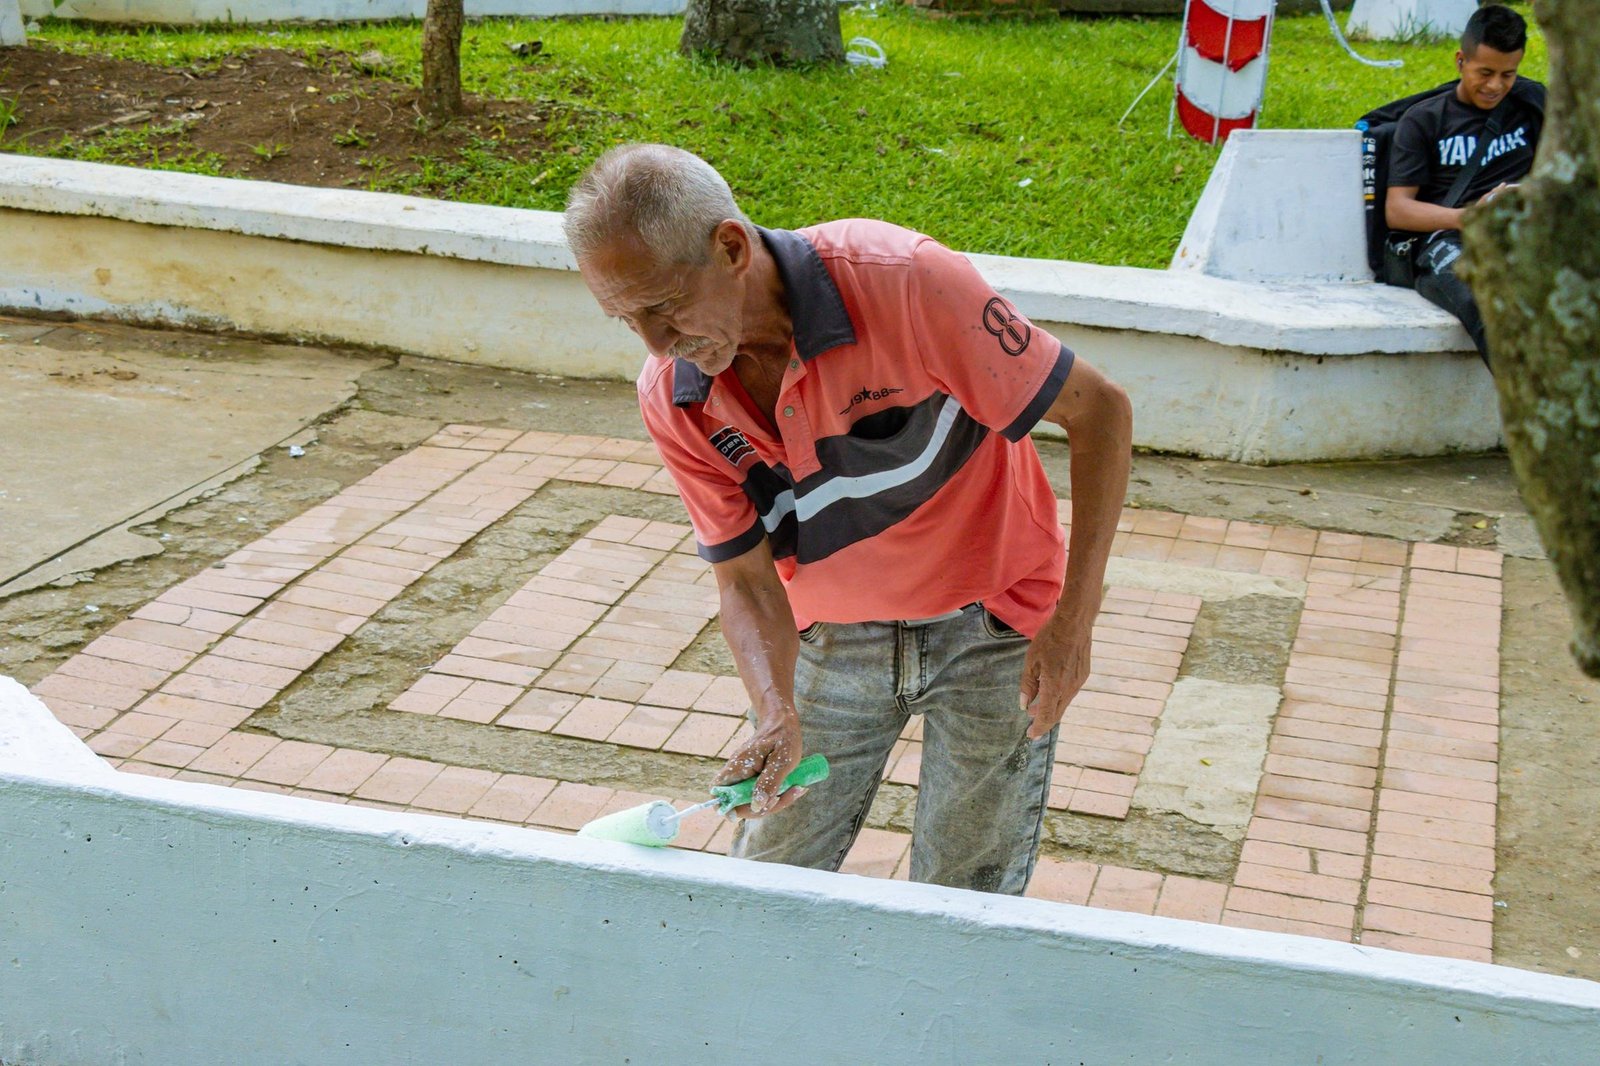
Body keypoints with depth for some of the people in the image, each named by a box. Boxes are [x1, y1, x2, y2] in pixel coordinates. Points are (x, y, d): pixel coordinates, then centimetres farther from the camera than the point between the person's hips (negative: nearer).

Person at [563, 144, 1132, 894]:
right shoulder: (673, 400, -15)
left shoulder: (902, 282, -29)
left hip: (989, 628, -3)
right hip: (834, 633, 4)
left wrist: (1073, 618, -24)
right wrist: (775, 715, -29)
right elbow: (747, 581, -9)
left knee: (962, 908, 3)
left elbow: (1099, 410, -21)